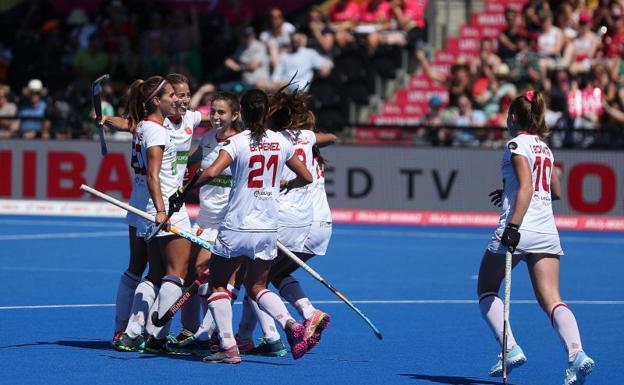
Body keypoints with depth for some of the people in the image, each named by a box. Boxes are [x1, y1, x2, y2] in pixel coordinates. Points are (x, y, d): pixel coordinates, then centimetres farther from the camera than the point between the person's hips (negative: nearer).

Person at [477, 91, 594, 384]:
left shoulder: (518, 144, -3)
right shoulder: (545, 148, 20)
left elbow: (526, 186, -16)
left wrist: (513, 225, -24)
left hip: (519, 229, -6)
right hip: (547, 233, 6)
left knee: (486, 292, 12)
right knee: (551, 300, -4)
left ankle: (510, 348, -5)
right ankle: (577, 354, -27)